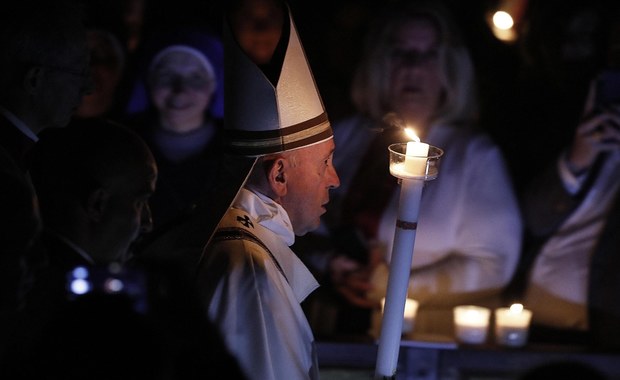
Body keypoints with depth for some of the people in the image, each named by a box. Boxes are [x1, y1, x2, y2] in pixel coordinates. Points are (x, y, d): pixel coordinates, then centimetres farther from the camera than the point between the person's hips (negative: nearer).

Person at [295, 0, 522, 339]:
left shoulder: (474, 155, 1)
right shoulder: (344, 138, 13)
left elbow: (492, 265, -5)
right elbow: (305, 227, 18)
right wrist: (333, 266, -4)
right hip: (338, 330, 4)